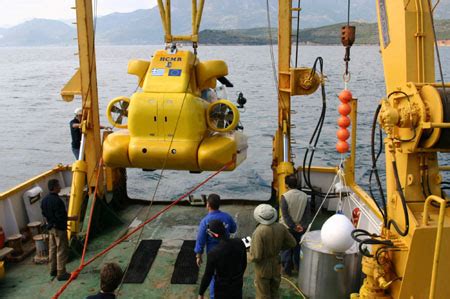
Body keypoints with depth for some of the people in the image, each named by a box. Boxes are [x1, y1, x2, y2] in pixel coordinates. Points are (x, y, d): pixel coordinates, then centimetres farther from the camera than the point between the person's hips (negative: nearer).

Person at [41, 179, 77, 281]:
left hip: (50, 227, 9)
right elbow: (61, 217, -25)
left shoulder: (44, 200, 3)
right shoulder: (57, 201, -26)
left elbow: (44, 214, 12)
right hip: (59, 228, -9)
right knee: (62, 251, 0)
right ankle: (61, 273, 5)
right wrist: (71, 218, -13)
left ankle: (53, 270, 30)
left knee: (52, 249, 19)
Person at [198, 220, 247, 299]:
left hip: (222, 288, -4)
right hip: (237, 284, 4)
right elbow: (244, 263, 1)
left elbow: (208, 275, -18)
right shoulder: (239, 243, -15)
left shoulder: (213, 253, -29)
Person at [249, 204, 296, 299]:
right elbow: (292, 243, -1)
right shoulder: (281, 227, -14)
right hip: (276, 266, 5)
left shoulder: (259, 232, -30)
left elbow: (256, 256, -27)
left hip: (263, 268, -5)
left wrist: (249, 257, -5)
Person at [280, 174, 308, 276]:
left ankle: (287, 268, 19)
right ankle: (297, 265, 34)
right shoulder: (304, 196, -7)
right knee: (297, 246, 20)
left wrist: (293, 226, -15)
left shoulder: (285, 196, -19)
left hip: (287, 227, -3)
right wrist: (299, 224, 0)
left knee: (286, 248, 11)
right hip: (300, 227, 4)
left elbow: (285, 215, -20)